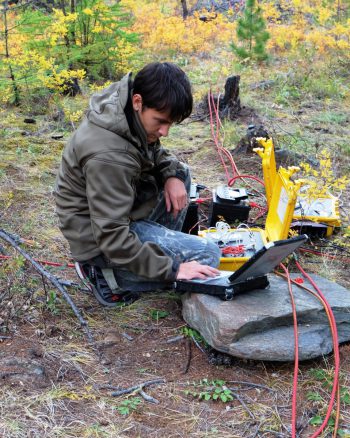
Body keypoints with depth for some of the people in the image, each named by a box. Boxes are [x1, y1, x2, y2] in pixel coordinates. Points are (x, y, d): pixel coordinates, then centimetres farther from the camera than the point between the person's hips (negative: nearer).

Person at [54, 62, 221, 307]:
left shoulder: (129, 109, -7)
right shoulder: (108, 156, -34)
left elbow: (153, 152, 13)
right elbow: (112, 236, -32)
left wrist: (171, 174, -8)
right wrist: (172, 269, -29)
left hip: (117, 207, 9)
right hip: (99, 238, -9)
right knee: (207, 256, -12)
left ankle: (161, 246, 10)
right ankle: (107, 275, -6)